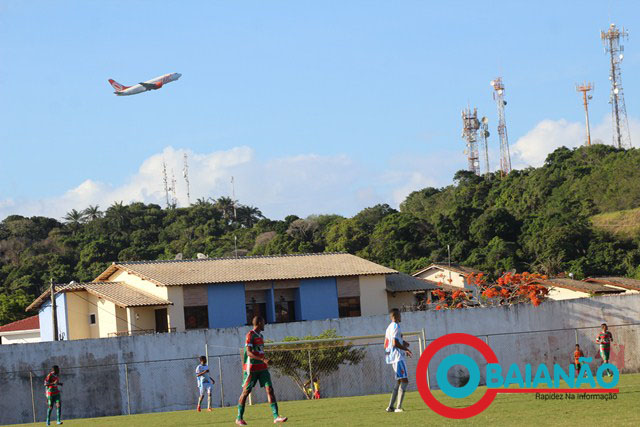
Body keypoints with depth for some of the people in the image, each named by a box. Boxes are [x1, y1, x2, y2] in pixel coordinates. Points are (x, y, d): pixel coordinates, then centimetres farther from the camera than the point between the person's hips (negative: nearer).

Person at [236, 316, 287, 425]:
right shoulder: (250, 335, -11)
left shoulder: (260, 336, 16)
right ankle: (239, 418, 14)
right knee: (245, 392, 2)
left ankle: (276, 417, -12)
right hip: (251, 369, -7)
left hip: (262, 368, 7)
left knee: (270, 389, -6)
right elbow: (249, 353, -21)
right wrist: (263, 359, -31)